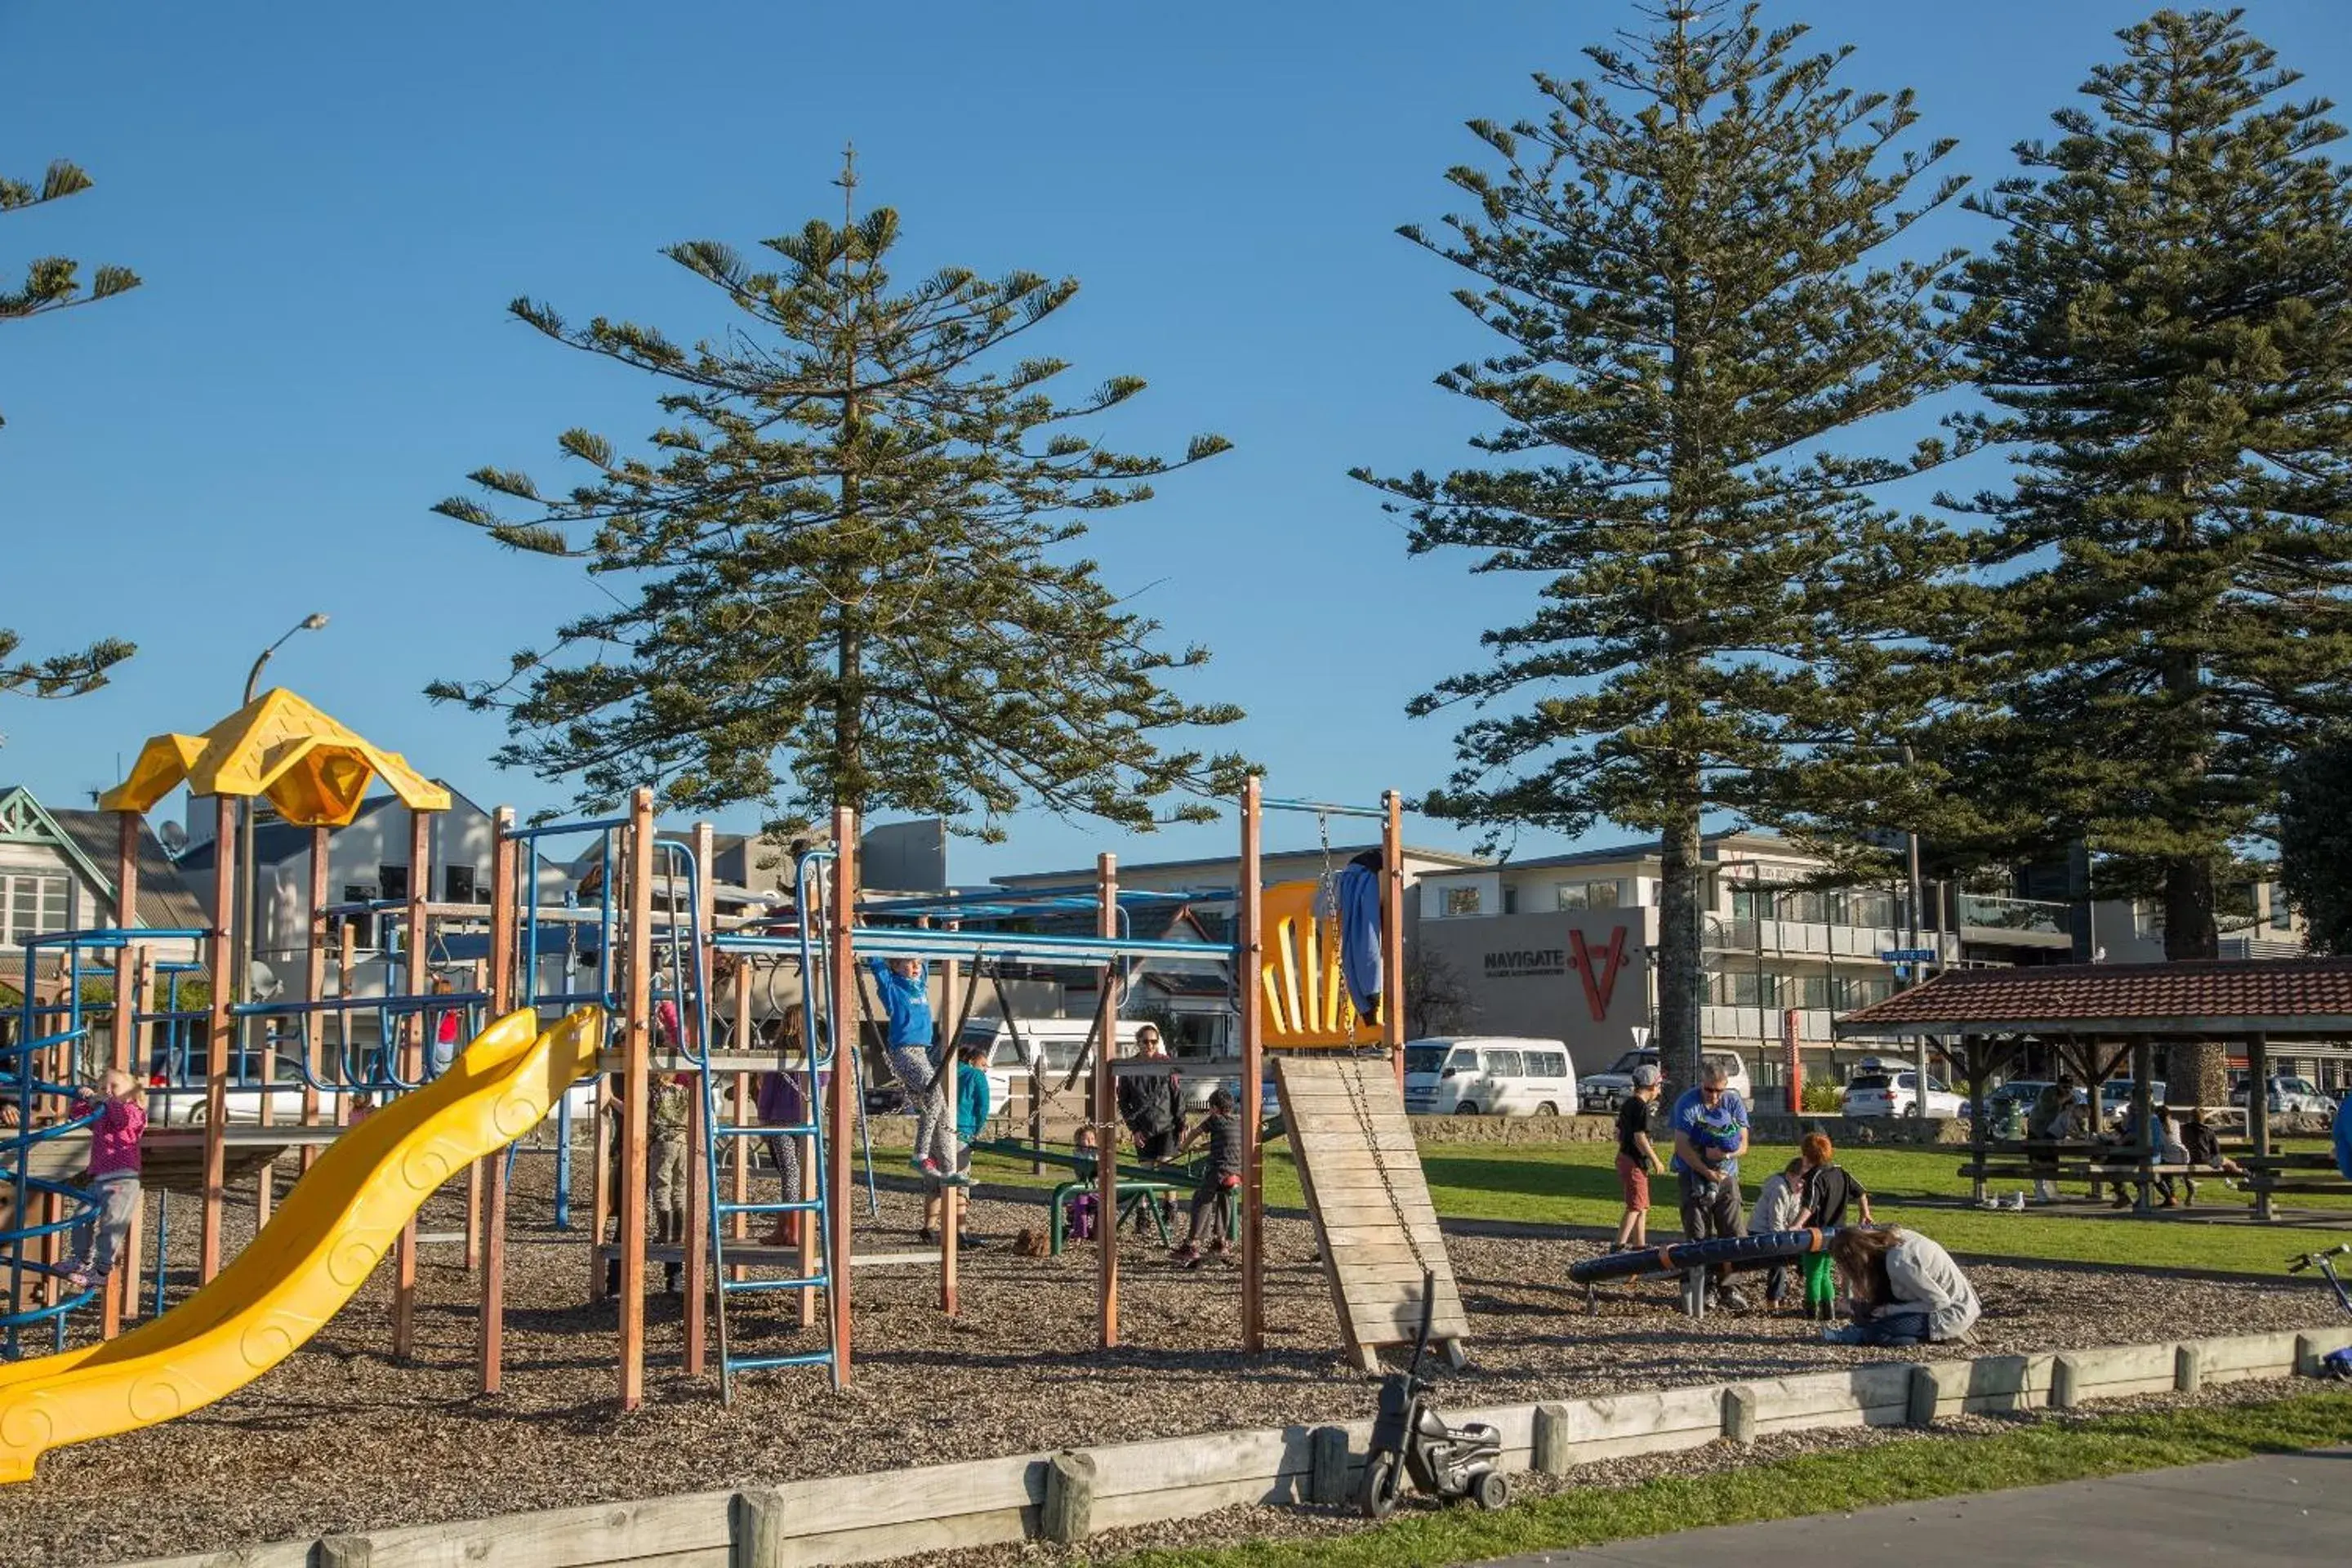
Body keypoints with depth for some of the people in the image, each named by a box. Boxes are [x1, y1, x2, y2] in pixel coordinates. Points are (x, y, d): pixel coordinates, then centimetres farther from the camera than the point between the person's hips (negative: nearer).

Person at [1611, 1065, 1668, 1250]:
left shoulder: (1627, 1104, 12)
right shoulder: (1641, 1107, -16)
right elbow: (1639, 1137, -22)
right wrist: (1656, 1160, -14)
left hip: (1624, 1156, 10)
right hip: (1635, 1162, -10)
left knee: (1642, 1207, 16)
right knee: (1635, 1207, -6)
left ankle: (1640, 1245, 21)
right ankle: (1619, 1246, -11)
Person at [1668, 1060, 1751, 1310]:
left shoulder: (1734, 1103, 1)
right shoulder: (1687, 1103, -8)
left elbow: (1743, 1145, 0)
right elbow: (1682, 1146, -13)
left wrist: (1726, 1154, -21)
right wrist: (1709, 1173, -18)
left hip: (1727, 1176, 3)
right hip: (1694, 1175, -3)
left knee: (1734, 1234, 0)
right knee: (1698, 1237, -1)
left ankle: (1725, 1287, 11)